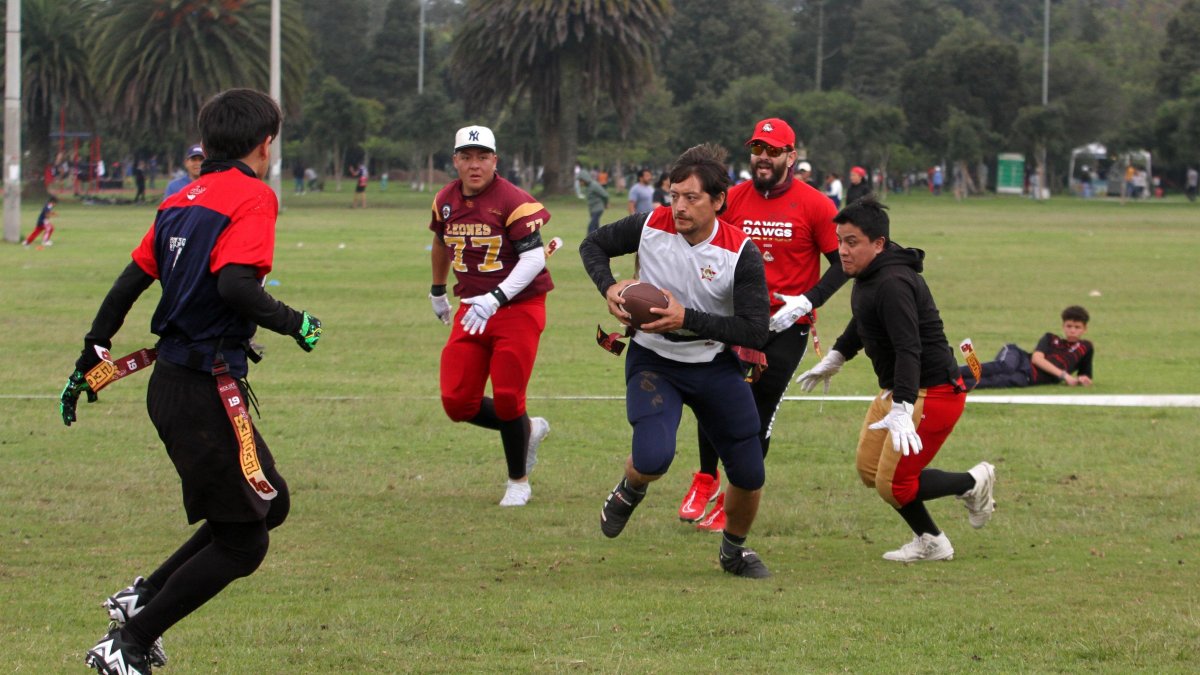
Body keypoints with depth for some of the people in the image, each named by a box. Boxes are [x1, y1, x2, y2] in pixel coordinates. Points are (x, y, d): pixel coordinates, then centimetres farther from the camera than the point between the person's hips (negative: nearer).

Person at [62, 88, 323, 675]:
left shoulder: (182, 201, 13)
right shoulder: (253, 196, -11)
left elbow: (128, 284, 13)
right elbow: (234, 285, -26)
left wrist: (90, 360, 21)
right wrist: (294, 323, -12)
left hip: (170, 381, 9)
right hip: (207, 390, -9)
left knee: (269, 504, 20)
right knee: (242, 542, 0)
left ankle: (142, 599, 19)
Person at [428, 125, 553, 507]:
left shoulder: (513, 202, -16)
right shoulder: (446, 202, 5)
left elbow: (534, 259, -21)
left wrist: (494, 298, -31)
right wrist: (437, 290, 36)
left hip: (518, 308, -6)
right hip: (472, 310, 6)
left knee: (507, 399, -5)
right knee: (458, 403, -2)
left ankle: (518, 481, 18)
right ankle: (528, 430, 25)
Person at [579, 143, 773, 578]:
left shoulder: (741, 254, -18)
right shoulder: (651, 226, -14)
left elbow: (755, 331, -22)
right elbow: (594, 245, 5)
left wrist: (687, 318, -30)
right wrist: (609, 287, -15)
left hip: (715, 365, 1)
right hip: (653, 361, -1)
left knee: (749, 475, 4)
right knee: (653, 458, -25)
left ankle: (734, 550, 35)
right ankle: (629, 492, 14)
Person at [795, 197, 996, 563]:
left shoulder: (893, 284, -26)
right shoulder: (868, 276, 6)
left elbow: (909, 350, -34)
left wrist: (901, 411, -42)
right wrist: (834, 358, 37)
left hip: (932, 392, -10)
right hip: (897, 391, 10)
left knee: (892, 484, -9)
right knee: (869, 469, 11)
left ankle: (974, 484, 14)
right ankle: (930, 542, 24)